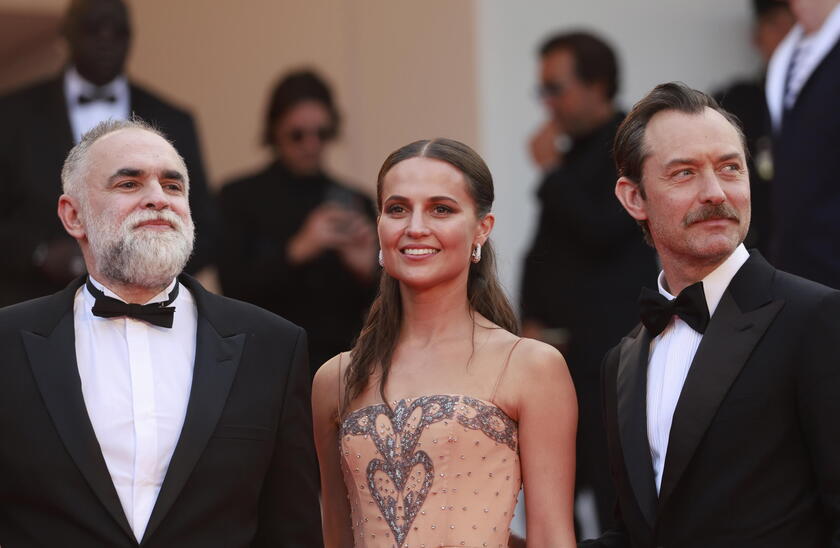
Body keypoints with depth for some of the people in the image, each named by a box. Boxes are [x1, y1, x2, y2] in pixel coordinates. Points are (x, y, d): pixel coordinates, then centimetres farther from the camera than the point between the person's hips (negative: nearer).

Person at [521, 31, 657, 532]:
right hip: (560, 350, 8)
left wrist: (552, 172, -9)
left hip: (610, 354, -8)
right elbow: (545, 249, 20)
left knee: (618, 502, -10)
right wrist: (531, 320, 7)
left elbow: (602, 233, -17)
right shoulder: (576, 153, 16)